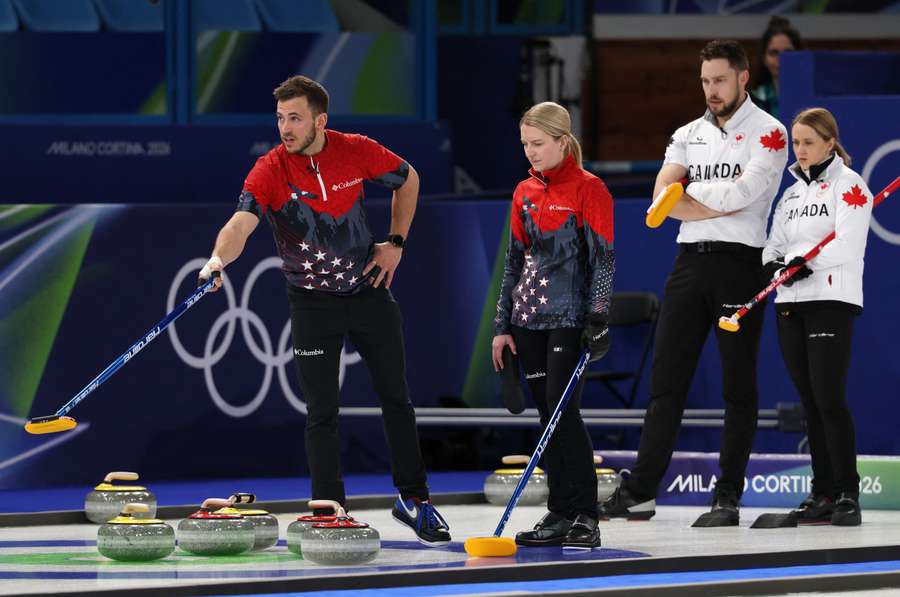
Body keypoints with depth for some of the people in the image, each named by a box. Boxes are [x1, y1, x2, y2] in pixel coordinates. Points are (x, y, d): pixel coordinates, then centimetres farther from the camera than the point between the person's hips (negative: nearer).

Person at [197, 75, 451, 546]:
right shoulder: (270, 171, -19)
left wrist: (395, 243, 1)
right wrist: (219, 259, -55)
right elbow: (241, 222, -35)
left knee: (396, 398, 10)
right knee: (322, 413, -3)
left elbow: (407, 180, 8)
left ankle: (413, 498, 24)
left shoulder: (358, 152, -12)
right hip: (312, 302, -2)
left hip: (368, 290, 2)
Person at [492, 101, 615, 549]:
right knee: (547, 413, 7)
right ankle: (559, 513, 11)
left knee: (563, 411, -13)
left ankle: (585, 518, -10)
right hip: (530, 318, 6)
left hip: (570, 317, -6)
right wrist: (503, 325, 12)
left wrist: (598, 320, -18)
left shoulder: (589, 189, -8)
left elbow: (603, 259, -10)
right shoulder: (525, 193, 11)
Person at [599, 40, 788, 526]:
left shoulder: (767, 133, -3)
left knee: (737, 386, -1)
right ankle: (640, 492, 6)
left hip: (739, 265, -5)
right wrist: (722, 203, -12)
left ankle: (728, 499, 1)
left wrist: (689, 193, -4)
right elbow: (663, 198, 0)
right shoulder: (688, 135, 14)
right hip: (690, 262, 5)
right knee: (666, 379, 4)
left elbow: (742, 193, -17)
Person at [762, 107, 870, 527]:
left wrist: (802, 256, -14)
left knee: (829, 398, -14)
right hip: (790, 303, 7)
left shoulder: (848, 185, -3)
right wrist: (779, 264, -6)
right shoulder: (793, 193, 19)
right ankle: (822, 492, 9)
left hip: (832, 302, -7)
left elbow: (847, 244, -15)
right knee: (809, 401, 6)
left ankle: (848, 495, -13)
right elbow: (775, 248, 15)